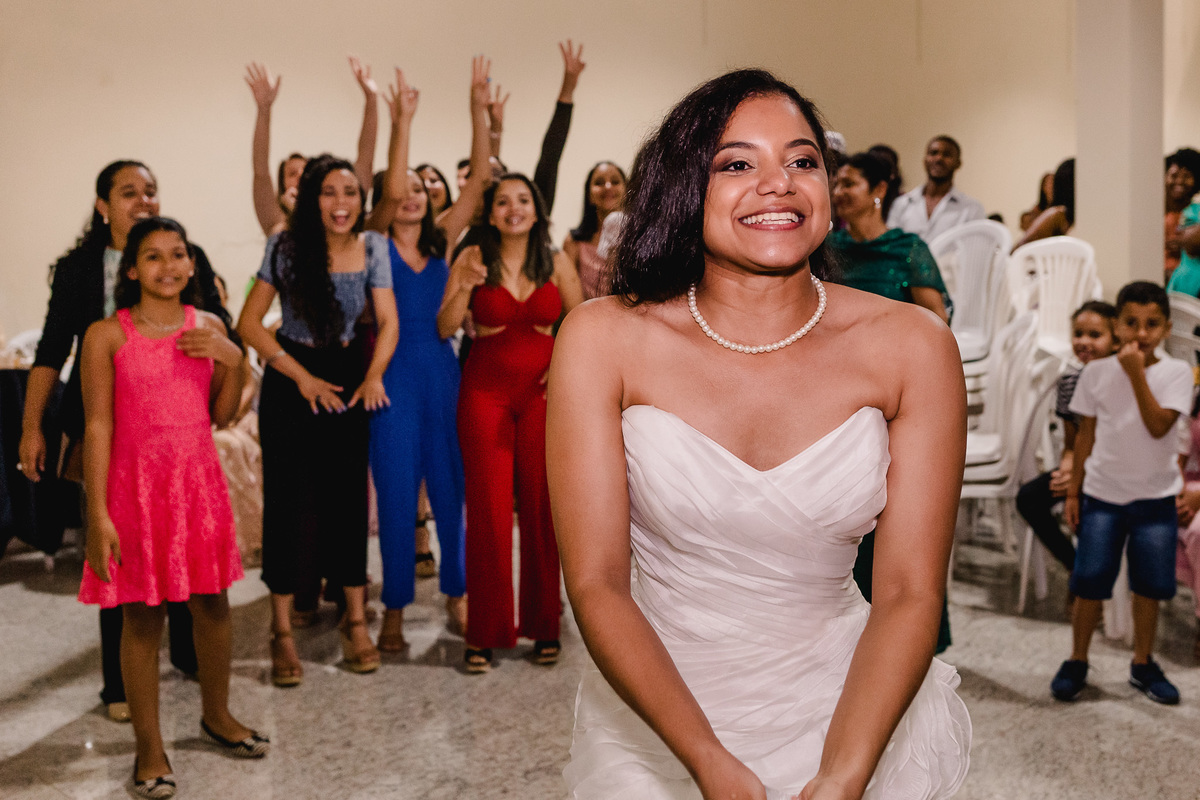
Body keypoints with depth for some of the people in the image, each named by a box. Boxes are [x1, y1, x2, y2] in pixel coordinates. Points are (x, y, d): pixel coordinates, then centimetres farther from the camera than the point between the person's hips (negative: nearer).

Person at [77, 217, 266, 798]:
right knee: (143, 615, 3)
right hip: (136, 484, -4)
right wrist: (98, 515, -12)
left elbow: (223, 415, 9)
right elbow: (98, 426, -8)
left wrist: (233, 360, -7)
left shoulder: (208, 327, 5)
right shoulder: (107, 335, -6)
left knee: (212, 602, 13)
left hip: (198, 482, 4)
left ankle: (216, 716, 35)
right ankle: (149, 748, 18)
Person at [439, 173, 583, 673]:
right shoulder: (473, 258, 1)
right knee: (489, 509, -2)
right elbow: (443, 329, -2)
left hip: (542, 392, 1)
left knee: (542, 506, 2)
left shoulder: (556, 264, 5)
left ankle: (544, 626, 16)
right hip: (485, 391, -1)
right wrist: (465, 287, -17)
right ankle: (485, 632, 8)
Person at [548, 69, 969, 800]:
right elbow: (596, 584, -13)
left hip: (852, 711, 1)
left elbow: (911, 592, -10)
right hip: (655, 719, 0)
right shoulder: (603, 341, -11)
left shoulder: (912, 347, -9)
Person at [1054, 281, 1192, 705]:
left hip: (1155, 497, 0)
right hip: (1102, 494, 0)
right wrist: (1073, 492, 5)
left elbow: (1158, 425, -17)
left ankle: (1143, 663, 26)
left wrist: (1136, 373, -20)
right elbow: (1086, 435, 5)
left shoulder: (1176, 372, -4)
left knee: (1149, 586, 8)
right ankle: (1077, 662, 16)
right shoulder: (1096, 372, -1)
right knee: (1090, 583, 0)